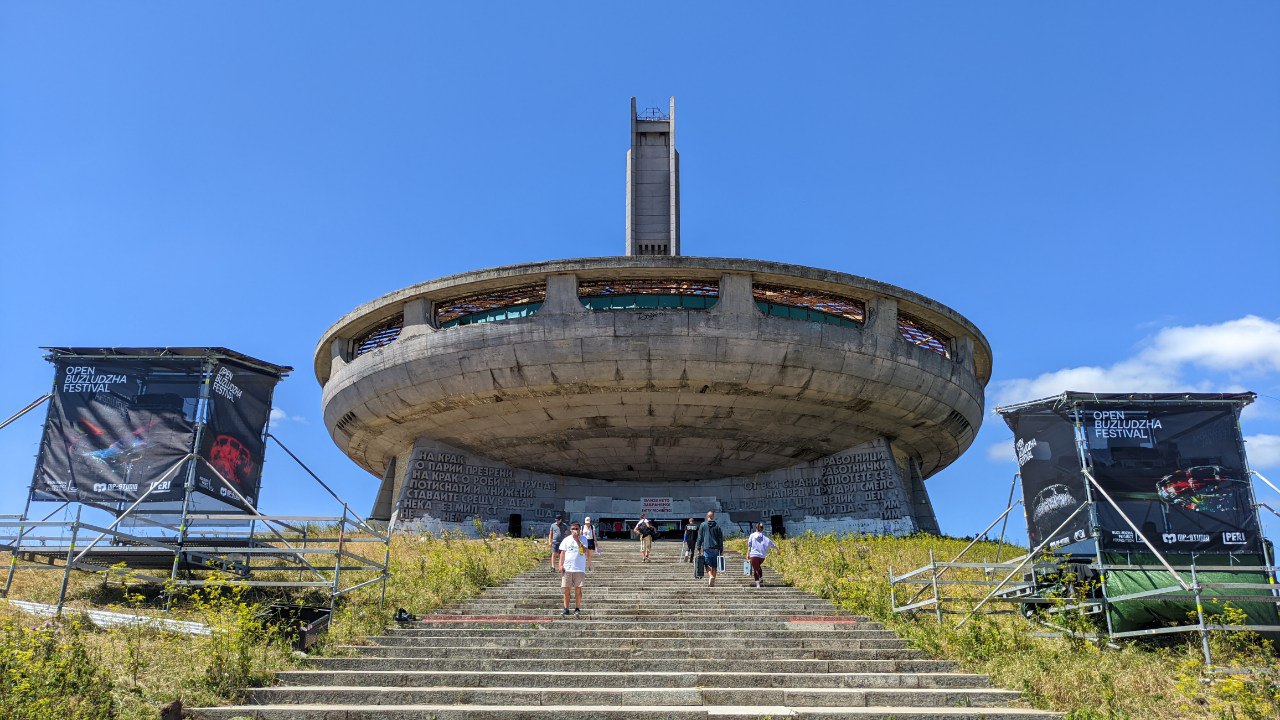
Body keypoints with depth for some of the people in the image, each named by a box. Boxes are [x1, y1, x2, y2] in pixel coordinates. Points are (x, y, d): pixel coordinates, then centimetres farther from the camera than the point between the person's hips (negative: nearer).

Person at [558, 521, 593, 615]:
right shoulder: (566, 540, 8)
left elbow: (585, 551, -12)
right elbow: (562, 553, 9)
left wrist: (577, 539, -16)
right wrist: (561, 565, -2)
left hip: (579, 569, -1)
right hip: (567, 568, 1)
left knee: (578, 589, 0)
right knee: (567, 589, 3)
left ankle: (577, 608, 8)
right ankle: (566, 608, 10)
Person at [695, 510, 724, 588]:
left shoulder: (703, 525, 2)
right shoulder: (717, 526, 7)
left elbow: (700, 537, 1)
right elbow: (721, 539, 7)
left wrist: (698, 548, 4)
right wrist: (721, 550, 10)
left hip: (706, 548, -2)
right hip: (715, 549, 2)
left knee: (708, 564, -3)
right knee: (714, 566, 7)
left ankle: (710, 576, -29)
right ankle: (712, 583, 7)